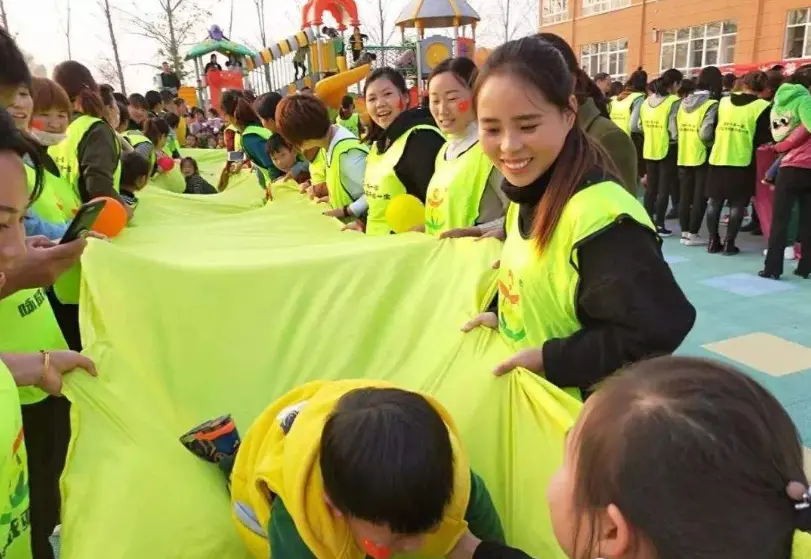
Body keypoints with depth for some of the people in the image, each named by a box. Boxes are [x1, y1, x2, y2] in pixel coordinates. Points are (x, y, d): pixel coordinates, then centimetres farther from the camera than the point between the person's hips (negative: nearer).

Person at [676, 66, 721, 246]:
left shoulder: (684, 102, 8)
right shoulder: (712, 104, -11)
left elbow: (678, 128, 9)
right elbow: (705, 134, -18)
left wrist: (687, 141, 13)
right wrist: (714, 143, -1)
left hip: (683, 156, 6)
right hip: (702, 157, -6)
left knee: (685, 196, 11)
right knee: (699, 197, 2)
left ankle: (685, 232, 16)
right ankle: (692, 234, 5)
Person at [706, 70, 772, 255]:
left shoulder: (723, 102, 7)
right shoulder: (762, 106, -4)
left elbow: (712, 128, 11)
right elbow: (763, 139, -6)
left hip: (717, 158, 3)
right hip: (743, 161, -3)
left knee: (715, 201, 10)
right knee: (737, 204, 4)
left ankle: (713, 242, 13)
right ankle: (729, 244, 4)